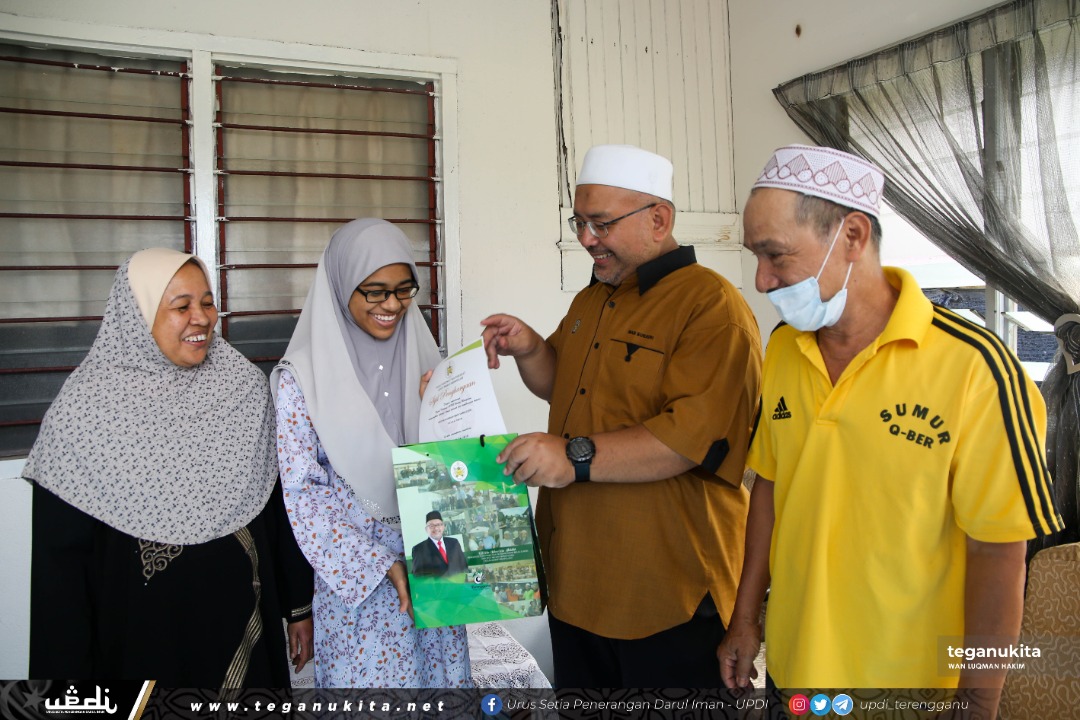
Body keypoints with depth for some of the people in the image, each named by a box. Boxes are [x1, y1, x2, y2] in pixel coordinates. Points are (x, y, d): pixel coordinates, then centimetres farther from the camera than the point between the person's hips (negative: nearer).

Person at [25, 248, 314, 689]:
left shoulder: (245, 386, -3)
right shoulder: (82, 412, -12)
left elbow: (276, 505, 3)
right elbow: (59, 556, -8)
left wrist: (298, 606, 7)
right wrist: (66, 669, -6)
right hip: (142, 640, -3)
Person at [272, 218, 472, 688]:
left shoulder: (422, 358, 3)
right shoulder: (303, 376, -9)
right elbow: (301, 492, -10)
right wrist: (379, 563, -16)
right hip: (355, 572, -3)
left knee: (441, 675, 14)